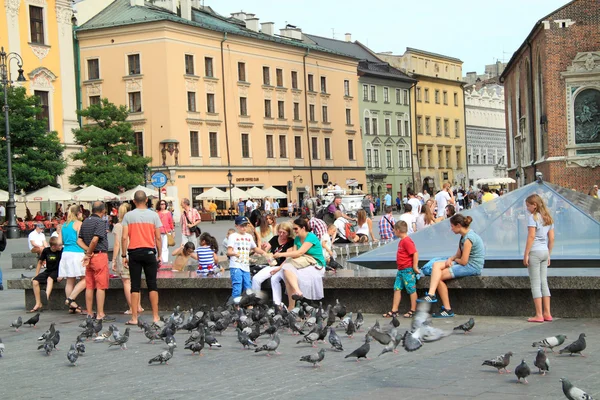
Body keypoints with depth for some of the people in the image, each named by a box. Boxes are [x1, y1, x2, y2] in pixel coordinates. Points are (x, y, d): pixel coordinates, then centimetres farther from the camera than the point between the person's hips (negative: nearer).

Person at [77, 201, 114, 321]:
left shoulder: (85, 222, 12)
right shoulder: (100, 222, -11)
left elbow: (79, 240, 9)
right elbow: (95, 240, -21)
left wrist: (88, 252, -2)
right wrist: (89, 253, -8)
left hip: (90, 257, 7)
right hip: (100, 255, -7)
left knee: (89, 286, 9)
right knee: (101, 286, -6)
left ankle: (89, 313, 12)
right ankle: (100, 314, -8)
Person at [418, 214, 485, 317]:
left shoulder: (468, 238, -19)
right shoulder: (464, 236, 13)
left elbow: (463, 261, -20)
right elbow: (458, 255, 17)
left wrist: (455, 259, 1)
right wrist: (450, 259, -5)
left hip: (472, 267, -10)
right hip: (467, 264, 10)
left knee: (439, 276, -12)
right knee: (436, 265, -5)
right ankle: (431, 294, -18)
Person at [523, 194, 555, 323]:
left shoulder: (533, 217, -10)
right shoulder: (548, 218, 12)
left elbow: (531, 236, -16)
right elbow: (551, 238, 13)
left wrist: (526, 254, -13)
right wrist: (548, 254, 19)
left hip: (534, 252, -7)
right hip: (545, 252, 7)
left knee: (535, 283, -3)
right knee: (544, 283, 12)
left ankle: (539, 315, -4)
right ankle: (547, 313, 12)